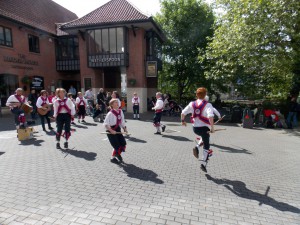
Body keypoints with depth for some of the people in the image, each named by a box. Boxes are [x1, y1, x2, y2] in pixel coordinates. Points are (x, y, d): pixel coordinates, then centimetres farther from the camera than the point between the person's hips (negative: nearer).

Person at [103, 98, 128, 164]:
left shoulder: (120, 111, 0)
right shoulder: (110, 113, -20)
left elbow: (122, 121, 11)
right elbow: (105, 124, -20)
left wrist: (124, 128, 0)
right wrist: (111, 130, -26)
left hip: (117, 130, 7)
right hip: (111, 131, -7)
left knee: (123, 144, 5)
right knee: (117, 146, -5)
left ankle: (117, 155, 31)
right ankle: (113, 158, 21)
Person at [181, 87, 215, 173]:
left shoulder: (192, 104, 0)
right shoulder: (207, 105, -11)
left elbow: (183, 112, 1)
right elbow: (210, 116, -26)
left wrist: (182, 120, 17)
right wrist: (212, 127, -20)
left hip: (195, 128, 4)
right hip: (204, 128, -4)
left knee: (204, 137, 33)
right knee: (206, 146, 12)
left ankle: (197, 148, 8)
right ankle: (203, 164, 13)